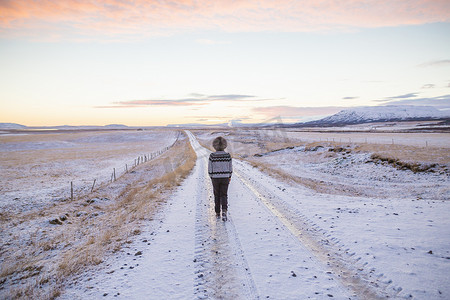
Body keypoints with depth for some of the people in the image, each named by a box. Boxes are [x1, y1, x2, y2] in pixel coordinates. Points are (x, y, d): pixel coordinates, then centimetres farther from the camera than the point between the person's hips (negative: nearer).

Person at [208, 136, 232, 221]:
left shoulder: (212, 156, -10)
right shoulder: (228, 155, -7)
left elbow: (210, 168, -5)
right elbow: (230, 167, 1)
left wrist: (211, 177, 9)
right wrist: (229, 177, 15)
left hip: (215, 178, 0)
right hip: (225, 178, 0)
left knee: (217, 195, 14)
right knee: (224, 195, 7)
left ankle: (217, 213, 22)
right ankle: (224, 210, -15)